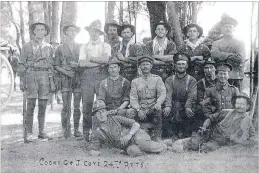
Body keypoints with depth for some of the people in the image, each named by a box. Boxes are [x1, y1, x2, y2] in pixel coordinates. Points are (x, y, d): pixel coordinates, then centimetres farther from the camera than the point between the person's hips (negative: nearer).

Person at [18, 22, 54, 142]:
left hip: (45, 76, 3)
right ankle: (29, 133, -3)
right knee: (31, 104, -8)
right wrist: (22, 81, -3)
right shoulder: (27, 46, 7)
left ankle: (41, 132, 10)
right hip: (31, 75, -3)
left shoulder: (49, 47, 15)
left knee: (43, 105, 2)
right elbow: (22, 65, 5)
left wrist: (52, 82, 11)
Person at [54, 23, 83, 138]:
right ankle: (66, 130, 1)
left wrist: (77, 65, -6)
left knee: (77, 106, 1)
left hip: (78, 78, 2)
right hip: (65, 78, -2)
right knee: (66, 106, -7)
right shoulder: (60, 48, 9)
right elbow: (56, 66, 6)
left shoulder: (80, 47, 14)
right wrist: (65, 72, -9)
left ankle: (76, 129, 9)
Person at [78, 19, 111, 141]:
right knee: (87, 104, -4)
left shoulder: (106, 46, 14)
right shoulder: (84, 47, 17)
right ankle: (86, 132, 3)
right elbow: (82, 63, 1)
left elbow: (106, 59, -5)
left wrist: (90, 58, 0)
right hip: (87, 76, 1)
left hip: (102, 76, -1)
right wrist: (99, 62, -3)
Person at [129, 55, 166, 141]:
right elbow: (133, 98, 3)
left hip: (153, 108, 0)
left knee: (158, 110, -24)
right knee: (130, 112, -19)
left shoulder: (157, 79, 10)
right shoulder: (135, 81, 11)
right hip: (141, 109, 1)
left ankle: (157, 136, -10)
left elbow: (162, 93, -1)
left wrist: (158, 103, -22)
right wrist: (138, 110, -14)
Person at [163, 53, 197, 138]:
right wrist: (168, 106, -22)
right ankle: (171, 135, -17)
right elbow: (168, 94, -3)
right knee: (166, 112, -22)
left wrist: (187, 107, -23)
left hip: (186, 107, -1)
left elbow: (192, 96, -5)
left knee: (190, 113, -24)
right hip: (173, 107, 1)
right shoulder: (169, 80, 13)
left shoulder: (192, 80, 10)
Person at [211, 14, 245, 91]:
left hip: (236, 76, 1)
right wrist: (231, 55, -11)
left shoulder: (240, 43, 14)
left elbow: (240, 59, -4)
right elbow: (214, 55, -7)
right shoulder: (216, 43, 15)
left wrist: (222, 58, -8)